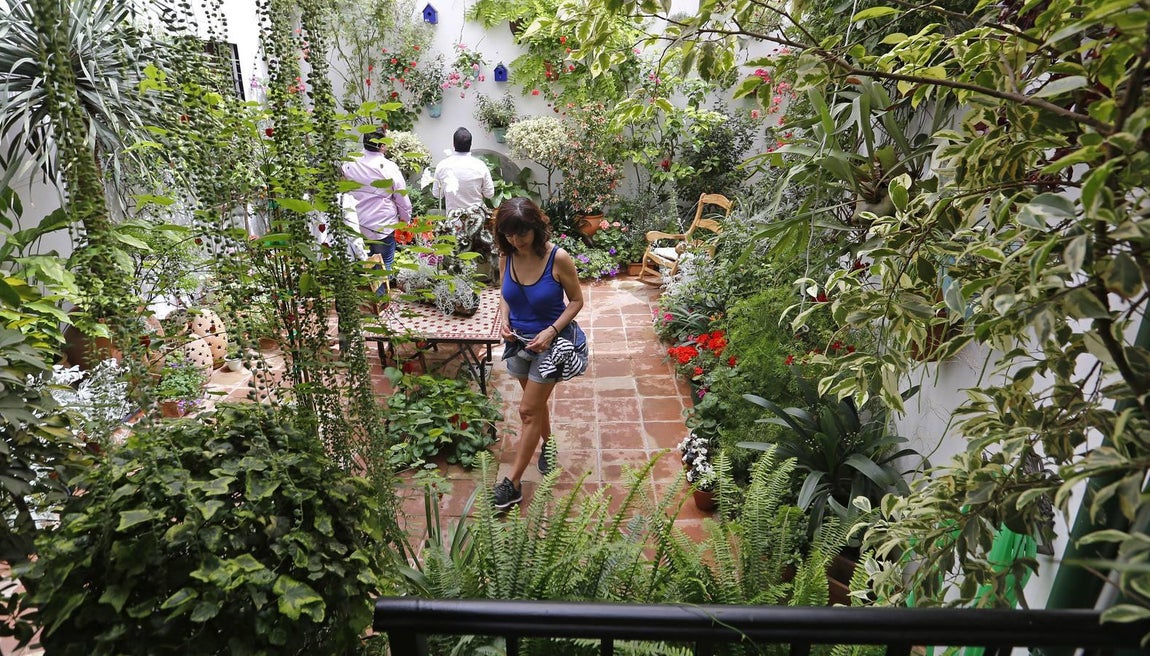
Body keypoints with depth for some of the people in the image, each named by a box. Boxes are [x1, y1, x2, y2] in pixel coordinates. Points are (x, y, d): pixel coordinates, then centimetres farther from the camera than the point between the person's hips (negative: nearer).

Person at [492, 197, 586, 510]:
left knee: (528, 410, -2)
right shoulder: (506, 257, -8)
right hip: (519, 340, 5)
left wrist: (552, 330, -22)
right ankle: (547, 443, 50)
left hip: (551, 341, -5)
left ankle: (513, 482, 10)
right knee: (536, 402, 22)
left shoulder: (558, 258, -22)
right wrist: (504, 321, -11)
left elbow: (576, 300, -11)